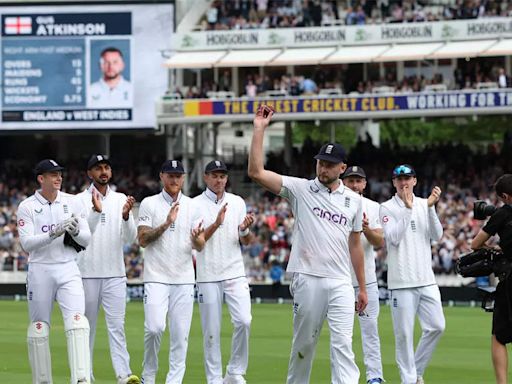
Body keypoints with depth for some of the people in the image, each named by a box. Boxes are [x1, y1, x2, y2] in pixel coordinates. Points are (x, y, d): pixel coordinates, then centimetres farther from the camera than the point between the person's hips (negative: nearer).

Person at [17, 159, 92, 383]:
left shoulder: (72, 203, 6)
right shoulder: (27, 207, -2)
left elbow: (86, 239, 7)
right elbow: (27, 243, -12)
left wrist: (75, 231, -15)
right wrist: (53, 233, -25)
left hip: (68, 270, 1)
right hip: (40, 270, -1)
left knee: (77, 322, -14)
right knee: (39, 327, 4)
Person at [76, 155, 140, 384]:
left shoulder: (121, 200, 9)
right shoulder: (80, 201, 0)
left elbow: (130, 239, 3)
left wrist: (126, 216, -16)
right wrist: (96, 211, -24)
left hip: (115, 273, 2)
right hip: (87, 274, -2)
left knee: (117, 324, -6)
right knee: (87, 325, 4)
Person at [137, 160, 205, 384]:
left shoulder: (192, 206, 9)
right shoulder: (149, 204, 3)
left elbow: (200, 247, 5)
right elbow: (142, 239, -6)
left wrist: (196, 237, -18)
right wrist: (166, 224, -18)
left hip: (184, 279, 3)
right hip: (156, 278, -3)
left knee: (181, 334, -1)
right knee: (155, 327, -15)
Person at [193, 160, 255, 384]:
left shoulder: (238, 203, 10)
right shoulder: (196, 204, 1)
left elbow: (246, 242, 11)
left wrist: (244, 230, -12)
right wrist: (216, 224, -20)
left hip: (235, 273, 2)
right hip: (208, 275, -2)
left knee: (243, 321, -13)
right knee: (211, 330, 0)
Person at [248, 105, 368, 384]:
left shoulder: (353, 200, 11)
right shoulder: (300, 189, 2)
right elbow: (256, 172, -9)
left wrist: (362, 287, 16)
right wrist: (259, 130, -14)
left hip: (341, 283, 2)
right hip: (307, 279, -2)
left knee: (343, 344, -9)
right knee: (304, 342, 6)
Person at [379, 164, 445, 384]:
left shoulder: (425, 205, 11)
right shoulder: (387, 208, 0)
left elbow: (437, 236, 1)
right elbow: (393, 238, -13)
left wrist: (430, 208, -10)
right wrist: (407, 209, -17)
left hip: (426, 279, 4)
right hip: (402, 281, -4)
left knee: (436, 326, 2)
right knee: (404, 332, -3)